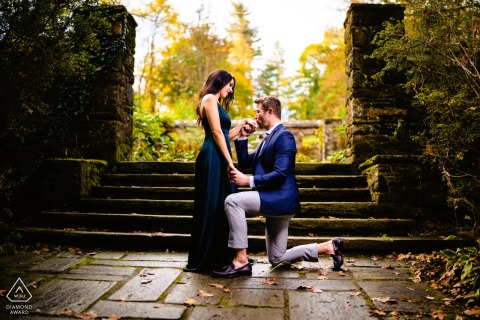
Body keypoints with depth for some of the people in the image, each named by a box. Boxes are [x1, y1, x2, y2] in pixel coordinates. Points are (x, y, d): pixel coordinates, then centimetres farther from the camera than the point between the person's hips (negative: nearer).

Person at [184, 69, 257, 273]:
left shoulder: (217, 103, 25)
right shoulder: (209, 99, -4)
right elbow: (216, 132, -14)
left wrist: (242, 124, 16)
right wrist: (229, 161, -16)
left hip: (219, 159, 10)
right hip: (213, 158, -10)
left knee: (221, 206, 9)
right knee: (212, 207, -6)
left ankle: (220, 256, 17)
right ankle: (204, 260, 2)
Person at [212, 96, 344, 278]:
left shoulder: (284, 136, -12)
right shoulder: (268, 138, 18)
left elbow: (280, 174, -22)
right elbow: (245, 163, 18)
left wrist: (249, 180, -22)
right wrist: (243, 137, 9)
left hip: (281, 199, -10)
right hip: (275, 201, 10)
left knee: (232, 201, -26)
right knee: (277, 259, 14)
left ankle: (241, 260, -22)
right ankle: (330, 246, 21)